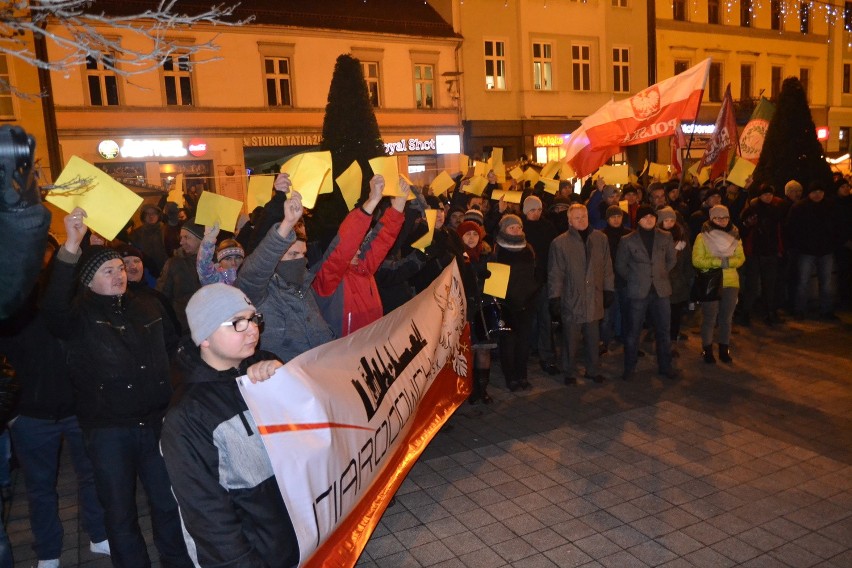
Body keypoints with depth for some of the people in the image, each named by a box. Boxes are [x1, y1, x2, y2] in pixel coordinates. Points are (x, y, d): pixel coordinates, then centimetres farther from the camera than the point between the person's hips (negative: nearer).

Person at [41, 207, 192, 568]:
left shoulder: (149, 307, 8)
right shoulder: (78, 315, -6)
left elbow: (173, 349, 19)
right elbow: (53, 308, -30)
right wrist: (71, 248, -39)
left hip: (156, 422, 3)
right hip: (107, 429, -3)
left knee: (168, 503, 14)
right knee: (120, 512, 11)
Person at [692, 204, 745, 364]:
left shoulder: (734, 236, 7)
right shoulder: (702, 237, -6)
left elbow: (741, 258, 4)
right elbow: (696, 260, -11)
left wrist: (729, 262, -17)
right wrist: (717, 262, -21)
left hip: (730, 283, 4)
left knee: (726, 318, 10)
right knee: (709, 318, 2)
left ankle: (724, 349, 23)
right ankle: (707, 350, 16)